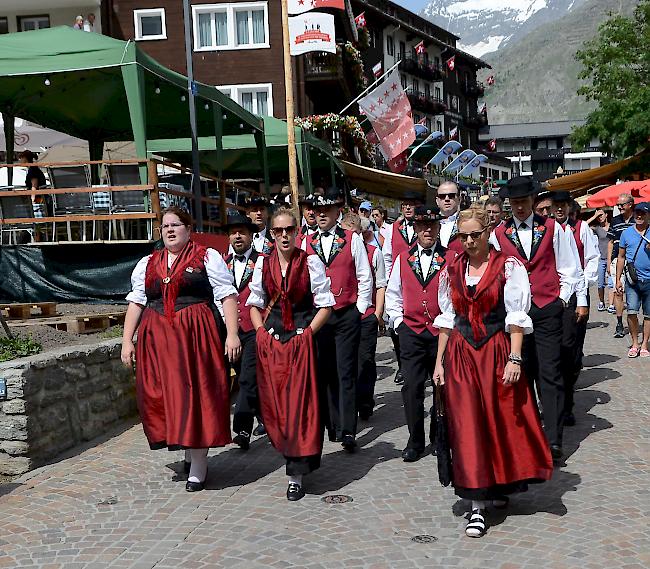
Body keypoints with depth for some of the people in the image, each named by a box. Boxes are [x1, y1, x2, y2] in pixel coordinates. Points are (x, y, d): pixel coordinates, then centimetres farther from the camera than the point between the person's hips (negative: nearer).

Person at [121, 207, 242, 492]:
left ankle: (198, 463, 6)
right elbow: (136, 303, 15)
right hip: (156, 339, 4)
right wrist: (127, 340, 6)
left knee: (196, 393, -3)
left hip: (197, 336, -4)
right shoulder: (147, 264, 17)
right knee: (162, 395, 3)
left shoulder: (207, 257, 4)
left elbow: (228, 296, -2)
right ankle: (187, 446, 19)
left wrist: (232, 334, -12)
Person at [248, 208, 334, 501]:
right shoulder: (263, 263, 6)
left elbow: (325, 304, -2)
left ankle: (296, 475, 4)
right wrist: (261, 331, 1)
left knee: (299, 405, -4)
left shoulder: (311, 262, -3)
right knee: (273, 405, 5)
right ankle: (291, 453, 25)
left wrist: (306, 333, -9)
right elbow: (254, 303, 15)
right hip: (270, 342, 3)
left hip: (302, 342, -3)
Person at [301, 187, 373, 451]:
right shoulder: (307, 243, 8)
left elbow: (365, 278, 1)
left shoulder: (352, 239, 1)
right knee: (325, 372, 6)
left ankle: (348, 431, -2)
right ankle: (334, 426, 17)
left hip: (347, 315, -3)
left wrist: (360, 310, -3)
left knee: (346, 372, -4)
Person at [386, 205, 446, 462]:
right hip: (411, 332, 1)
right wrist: (398, 322, 7)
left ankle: (438, 436, 26)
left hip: (442, 332, -1)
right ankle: (415, 441, 9)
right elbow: (393, 295, 15)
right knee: (412, 387, -2)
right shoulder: (403, 259, 7)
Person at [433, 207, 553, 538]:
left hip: (497, 351, -2)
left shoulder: (508, 267, -3)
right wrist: (439, 361, 8)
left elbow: (516, 317, -7)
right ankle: (477, 506, 4)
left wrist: (515, 358, -14)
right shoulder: (451, 271, 8)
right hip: (461, 353, 3)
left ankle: (498, 486, 29)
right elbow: (446, 319, 11)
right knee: (467, 424, -1)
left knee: (502, 421, 6)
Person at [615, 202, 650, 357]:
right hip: (632, 280, 0)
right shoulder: (626, 233, 8)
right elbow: (621, 257, 13)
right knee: (631, 312, -10)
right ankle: (635, 343, 5)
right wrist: (618, 279, 9)